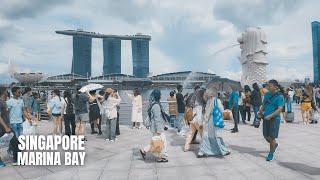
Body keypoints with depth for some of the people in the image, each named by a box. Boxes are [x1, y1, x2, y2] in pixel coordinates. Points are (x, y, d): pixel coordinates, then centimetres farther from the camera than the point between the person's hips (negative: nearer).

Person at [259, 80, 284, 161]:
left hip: (274, 119, -6)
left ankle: (271, 154, 19)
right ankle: (275, 144, 43)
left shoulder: (280, 96, -12)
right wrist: (260, 111, 3)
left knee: (272, 137, 0)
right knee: (266, 136, 13)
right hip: (266, 118, 6)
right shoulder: (267, 94, 8)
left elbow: (280, 109, -19)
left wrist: (270, 116, -26)